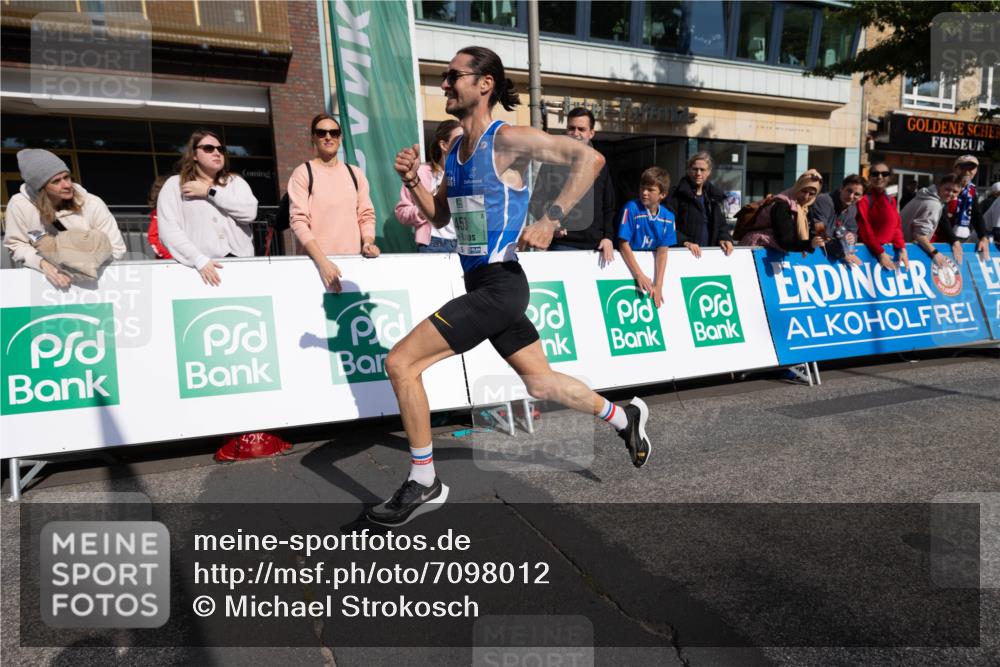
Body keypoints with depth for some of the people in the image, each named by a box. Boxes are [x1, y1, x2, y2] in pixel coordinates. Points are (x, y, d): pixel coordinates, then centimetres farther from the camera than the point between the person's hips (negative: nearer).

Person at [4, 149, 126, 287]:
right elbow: (16, 245, 1)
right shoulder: (19, 205, -11)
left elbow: (116, 250, -8)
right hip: (47, 276, 1)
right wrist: (42, 264, -16)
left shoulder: (92, 204, -13)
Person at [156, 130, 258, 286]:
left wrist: (209, 191, -2)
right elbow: (169, 231, -3)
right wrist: (199, 259, -16)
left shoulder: (235, 182, 17)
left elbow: (250, 212, -2)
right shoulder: (174, 185, 9)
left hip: (241, 263, 2)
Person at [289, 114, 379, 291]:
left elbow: (366, 214, 12)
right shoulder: (303, 173, -1)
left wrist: (368, 242, -9)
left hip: (353, 259, 4)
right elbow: (298, 221, -9)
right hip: (317, 261, -3)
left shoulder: (355, 174, 11)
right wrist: (322, 261, -21)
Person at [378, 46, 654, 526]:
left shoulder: (507, 139, -11)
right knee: (541, 383, 18)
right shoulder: (456, 150, 13)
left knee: (400, 362, -12)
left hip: (498, 285, -9)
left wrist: (550, 221, -22)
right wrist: (411, 181, 4)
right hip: (480, 284, 9)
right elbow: (439, 217, 21)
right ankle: (624, 418, 39)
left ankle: (424, 484, 3)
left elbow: (590, 158, -16)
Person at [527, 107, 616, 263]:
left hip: (596, 246, 4)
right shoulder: (553, 161, 3)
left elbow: (609, 206, 16)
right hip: (563, 245, -4)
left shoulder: (600, 165, 14)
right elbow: (539, 200, 1)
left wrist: (608, 237, 3)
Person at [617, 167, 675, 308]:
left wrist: (658, 285, -13)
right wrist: (639, 275, -21)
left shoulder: (668, 217, -4)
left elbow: (662, 252, -5)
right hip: (629, 262, -3)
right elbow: (624, 244, -16)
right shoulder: (631, 208, -15)